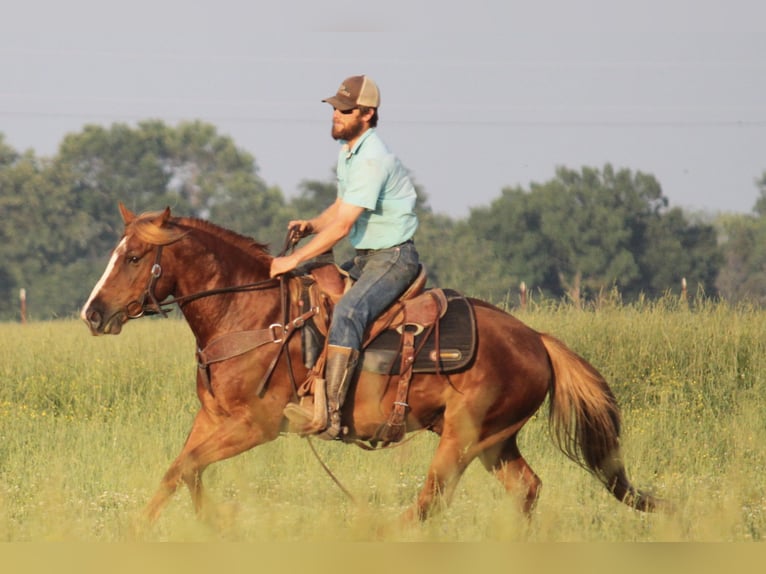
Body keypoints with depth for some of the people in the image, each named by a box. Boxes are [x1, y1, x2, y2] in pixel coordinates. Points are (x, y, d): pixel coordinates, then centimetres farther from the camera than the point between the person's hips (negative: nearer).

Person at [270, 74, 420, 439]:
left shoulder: (373, 160, -20)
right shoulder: (347, 151, 12)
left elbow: (342, 226, -24)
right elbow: (340, 208, 24)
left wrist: (294, 260, -22)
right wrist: (309, 226, 3)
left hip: (394, 259, -11)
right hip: (366, 259, 11)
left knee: (347, 312, -33)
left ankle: (328, 415, -45)